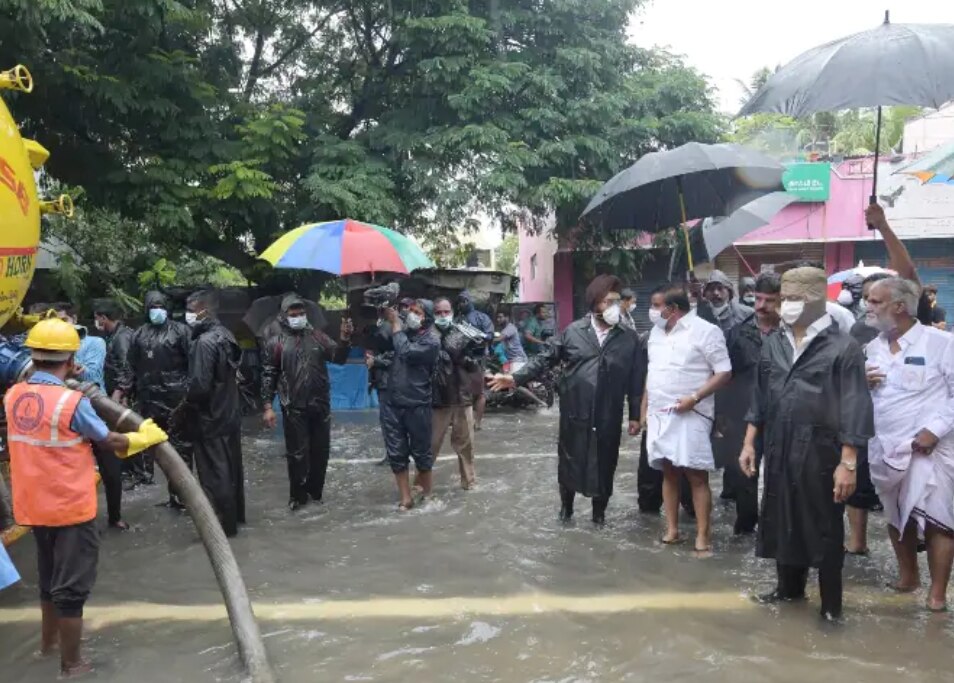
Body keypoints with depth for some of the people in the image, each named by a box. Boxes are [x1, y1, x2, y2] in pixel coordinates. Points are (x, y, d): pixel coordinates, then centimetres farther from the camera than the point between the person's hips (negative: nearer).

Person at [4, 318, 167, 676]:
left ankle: (49, 639, 45)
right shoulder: (72, 402, -22)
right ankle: (71, 664, 18)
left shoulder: (13, 396, -4)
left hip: (34, 506, 7)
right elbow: (111, 441, -10)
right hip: (70, 507, -7)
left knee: (50, 575, 26)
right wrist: (145, 436, 6)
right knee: (71, 584, 7)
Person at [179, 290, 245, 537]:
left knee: (214, 473, 1)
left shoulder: (204, 342, -21)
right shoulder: (225, 335, 6)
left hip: (210, 419, -9)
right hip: (229, 414, 9)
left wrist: (181, 410, -9)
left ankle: (222, 525, 10)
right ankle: (235, 516, 31)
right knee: (231, 467, 18)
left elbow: (199, 386, -26)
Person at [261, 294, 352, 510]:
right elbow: (268, 376, -1)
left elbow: (338, 358, 0)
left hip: (320, 405, 3)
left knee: (320, 451, 11)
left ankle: (315, 491, 26)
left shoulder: (318, 337, 6)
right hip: (294, 408, -3)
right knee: (297, 453, 4)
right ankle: (298, 496, 17)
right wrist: (268, 406, -7)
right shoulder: (276, 343, -1)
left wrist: (344, 339, -19)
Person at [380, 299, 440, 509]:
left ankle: (426, 493, 30)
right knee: (396, 454, 6)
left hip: (418, 406, -4)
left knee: (421, 452, 11)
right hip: (392, 404, 4)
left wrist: (395, 322, -15)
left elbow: (406, 352, -23)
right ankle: (405, 498, 17)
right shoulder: (403, 330, 8)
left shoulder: (431, 340, -8)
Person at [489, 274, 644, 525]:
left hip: (609, 417, 0)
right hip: (574, 413, 0)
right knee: (569, 461, 13)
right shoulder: (573, 331, 0)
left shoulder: (629, 339, 2)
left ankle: (599, 511, 30)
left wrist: (635, 415, 2)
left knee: (604, 465, 10)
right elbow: (545, 359, 2)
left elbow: (636, 380, 3)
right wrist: (516, 378, -8)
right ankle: (566, 506, 35)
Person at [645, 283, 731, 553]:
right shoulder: (656, 332, 13)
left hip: (689, 415, -6)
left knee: (697, 476, -4)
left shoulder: (705, 331, -9)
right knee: (668, 472, 10)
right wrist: (644, 409, 13)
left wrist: (695, 398, -20)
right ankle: (672, 529, 18)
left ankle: (702, 535, 1)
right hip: (659, 415, 6)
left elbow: (724, 372, -11)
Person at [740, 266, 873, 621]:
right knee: (781, 521, 15)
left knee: (825, 528, 7)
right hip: (778, 449, 5)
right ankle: (789, 586, 35)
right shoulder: (773, 343, 6)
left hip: (820, 451, -5)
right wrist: (749, 443, 9)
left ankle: (831, 603, 22)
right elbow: (760, 397, 12)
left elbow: (854, 408, -11)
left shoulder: (843, 347, -10)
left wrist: (848, 462, -14)